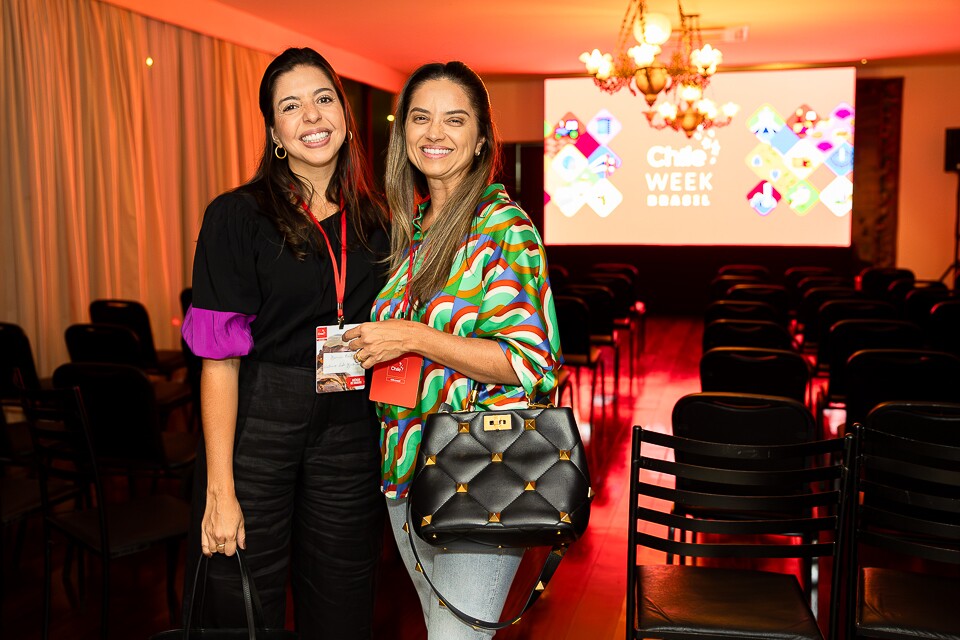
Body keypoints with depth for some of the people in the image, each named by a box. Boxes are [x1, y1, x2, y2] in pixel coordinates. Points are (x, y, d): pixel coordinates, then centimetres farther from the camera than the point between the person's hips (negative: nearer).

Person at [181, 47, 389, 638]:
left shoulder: (376, 222, 7)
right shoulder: (238, 217, -6)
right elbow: (220, 358, -11)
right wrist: (220, 490, -15)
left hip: (350, 432, 4)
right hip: (258, 427, -3)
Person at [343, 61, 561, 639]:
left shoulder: (503, 225, -12)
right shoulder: (410, 224, 10)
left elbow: (530, 361, -18)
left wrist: (413, 339, -22)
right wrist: (366, 351, 3)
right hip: (409, 466, 7)